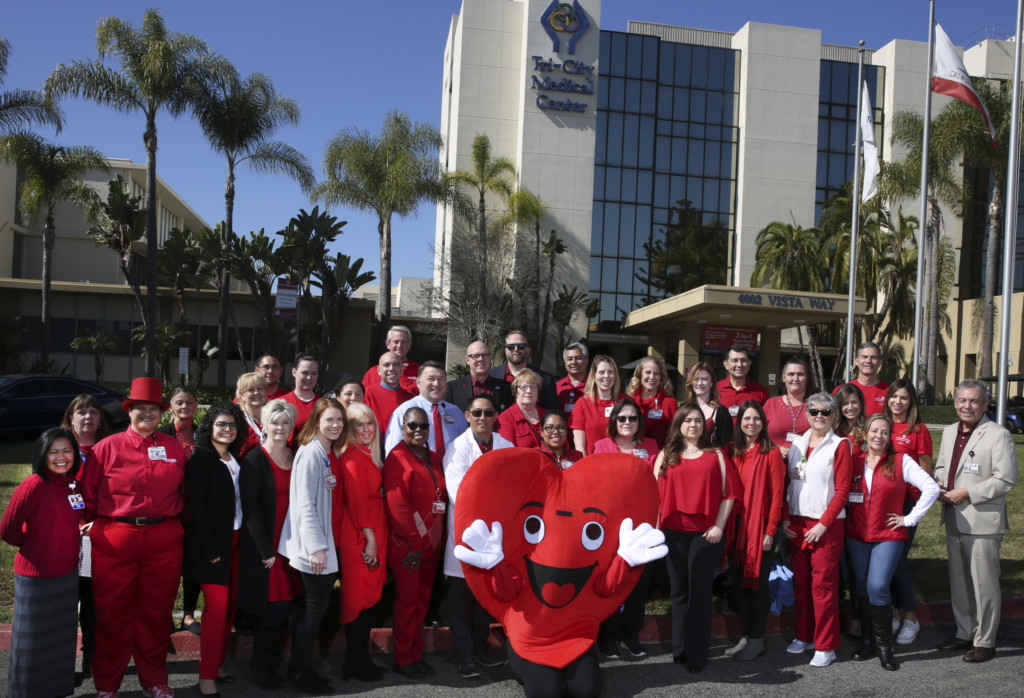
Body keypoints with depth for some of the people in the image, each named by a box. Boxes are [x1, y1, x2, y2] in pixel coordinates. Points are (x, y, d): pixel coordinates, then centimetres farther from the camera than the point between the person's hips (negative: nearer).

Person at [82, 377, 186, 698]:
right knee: (113, 613, 9)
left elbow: (183, 490, 13)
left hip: (163, 539, 2)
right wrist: (93, 522, 1)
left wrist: (171, 519, 7)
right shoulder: (108, 447, -1)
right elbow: (88, 493, 2)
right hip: (114, 539, -2)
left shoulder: (173, 447, 6)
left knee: (156, 612, 13)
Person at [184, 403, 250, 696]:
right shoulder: (200, 460, -7)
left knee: (229, 606, 9)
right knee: (217, 606, -7)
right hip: (212, 545, -6)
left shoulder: (237, 461, 12)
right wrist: (210, 550, -15)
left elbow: (242, 501, 10)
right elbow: (198, 508, -12)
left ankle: (218, 665, 21)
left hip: (236, 541, 6)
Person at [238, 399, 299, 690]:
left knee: (283, 607, 7)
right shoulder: (255, 459, -8)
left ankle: (268, 659, 28)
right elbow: (250, 508, -12)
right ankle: (261, 666, 17)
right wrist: (267, 551, -13)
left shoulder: (294, 457, 9)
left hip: (289, 545, 5)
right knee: (276, 608, -4)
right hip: (262, 547, -5)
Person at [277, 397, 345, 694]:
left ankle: (301, 670, 25)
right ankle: (300, 673, 14)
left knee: (314, 606, 14)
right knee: (315, 607, 1)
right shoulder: (310, 453, -15)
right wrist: (315, 547, -21)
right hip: (312, 545, -8)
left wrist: (325, 543, 10)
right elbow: (305, 504, -19)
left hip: (327, 542, 8)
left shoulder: (332, 454, 10)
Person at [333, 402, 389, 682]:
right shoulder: (354, 457, -15)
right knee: (362, 598, -1)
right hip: (361, 536, -9)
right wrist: (370, 539, -18)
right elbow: (357, 501, -19)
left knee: (369, 596, 13)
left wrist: (375, 539, 12)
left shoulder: (367, 455, 15)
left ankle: (359, 658, 23)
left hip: (372, 533, 9)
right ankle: (356, 662, 11)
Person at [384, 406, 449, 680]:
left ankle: (416, 655, 25)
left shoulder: (432, 458, 11)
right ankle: (403, 660, 15)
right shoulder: (397, 458, -13)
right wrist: (415, 542, -16)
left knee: (422, 600, 14)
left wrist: (434, 540, 9)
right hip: (405, 546, -7)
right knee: (407, 602, 2)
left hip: (429, 544, 7)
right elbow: (397, 506, -18)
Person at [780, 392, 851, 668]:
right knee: (801, 583, 11)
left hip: (826, 525, -5)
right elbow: (785, 484, 12)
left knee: (823, 585, -2)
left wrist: (823, 524, -13)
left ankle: (825, 646, 8)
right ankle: (804, 635, 25)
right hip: (795, 523, 5)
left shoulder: (840, 446, -4)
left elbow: (842, 491, -8)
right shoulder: (796, 444, 10)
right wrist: (783, 519, 2)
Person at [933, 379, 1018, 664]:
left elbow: (1006, 479, -16)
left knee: (984, 584, 1)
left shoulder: (998, 435, -10)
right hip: (954, 520, 7)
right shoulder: (949, 432, 12)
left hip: (983, 522, -7)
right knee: (958, 581, 16)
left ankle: (985, 641, 14)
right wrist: (939, 483, 1)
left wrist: (967, 493, -18)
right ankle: (964, 634, 30)